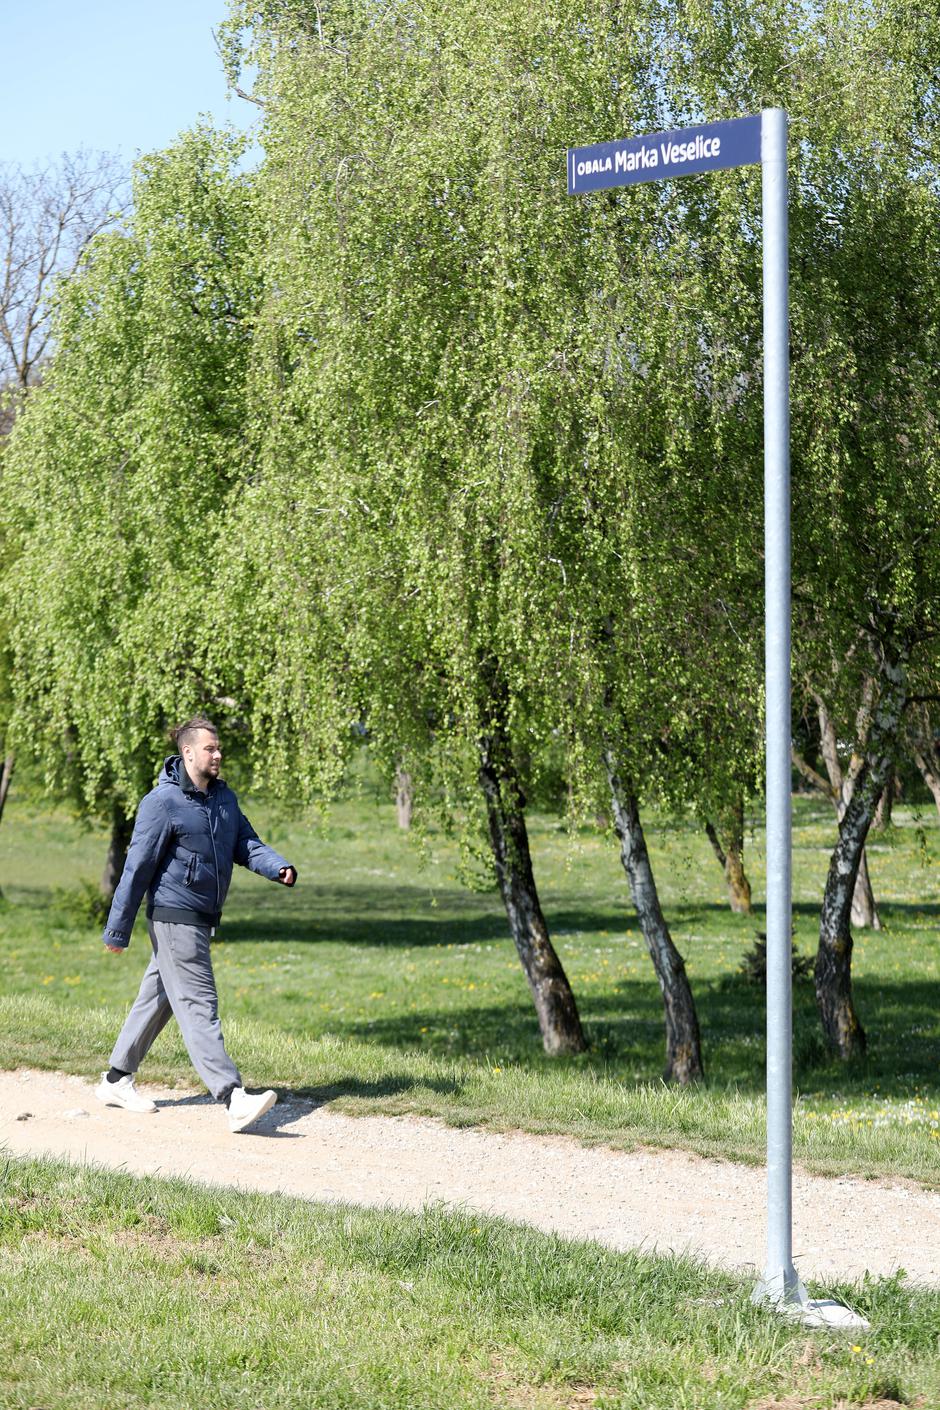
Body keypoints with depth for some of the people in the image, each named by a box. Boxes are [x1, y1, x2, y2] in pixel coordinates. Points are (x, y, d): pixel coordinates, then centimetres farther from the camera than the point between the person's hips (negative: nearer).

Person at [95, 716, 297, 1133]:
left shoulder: (224, 797, 10)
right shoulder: (163, 801, -14)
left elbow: (246, 845, 9)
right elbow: (137, 867, -12)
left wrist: (279, 868, -13)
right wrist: (117, 931, -10)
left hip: (202, 921, 9)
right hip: (174, 916, -9)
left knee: (158, 998, 17)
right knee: (199, 1005, -13)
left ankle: (116, 1081, 30)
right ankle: (234, 1099, -21)